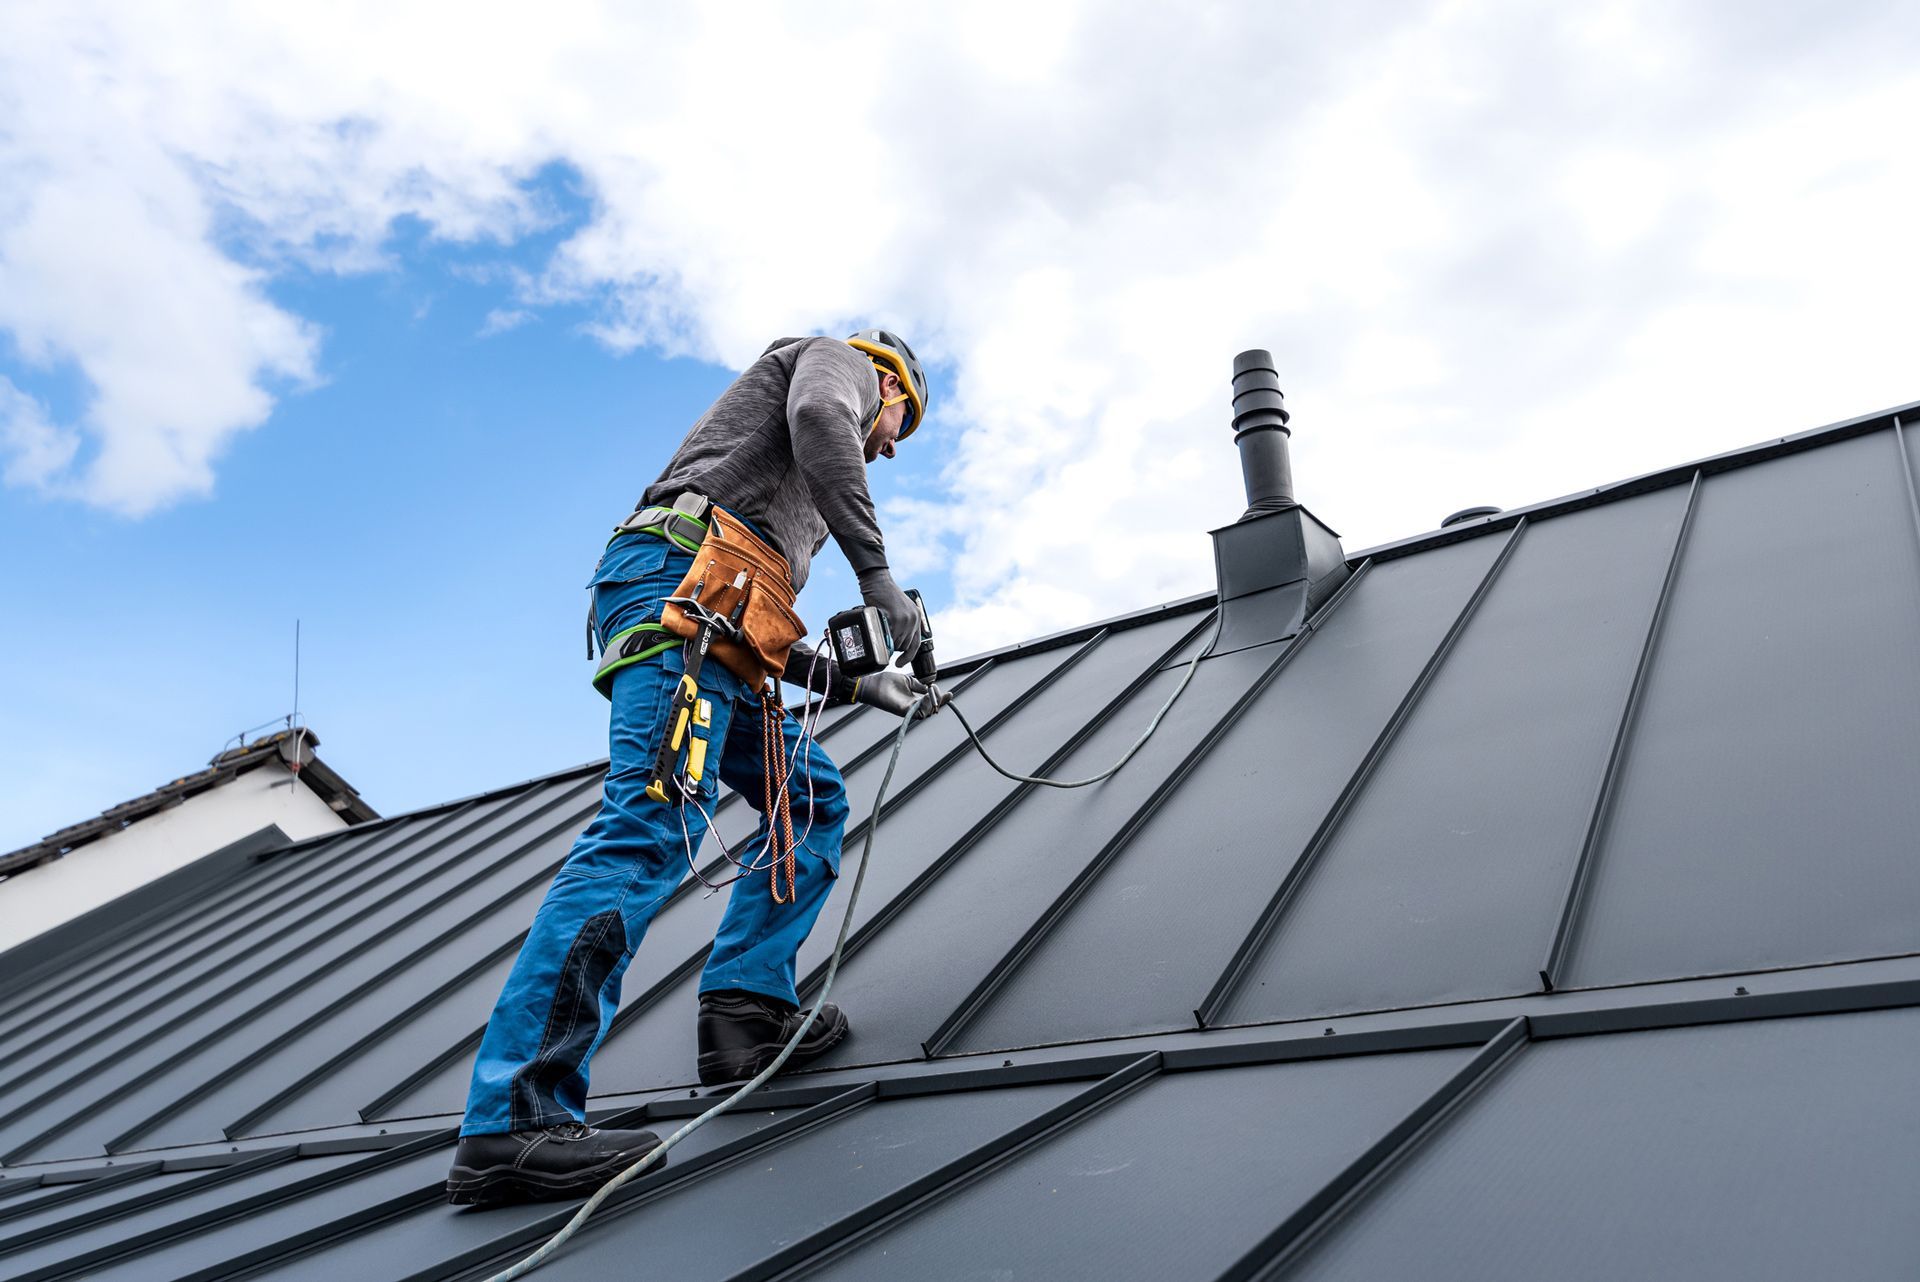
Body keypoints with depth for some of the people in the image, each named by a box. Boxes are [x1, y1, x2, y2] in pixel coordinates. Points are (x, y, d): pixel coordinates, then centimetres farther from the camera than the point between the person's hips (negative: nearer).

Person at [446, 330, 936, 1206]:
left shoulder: (805, 485, 40)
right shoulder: (837, 361, 18)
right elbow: (817, 418, -11)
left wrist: (860, 686, 35)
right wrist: (878, 575, -11)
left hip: (711, 623, 10)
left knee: (812, 797, 12)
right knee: (655, 824, -21)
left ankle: (745, 1008, -1)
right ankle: (511, 1121, -27)